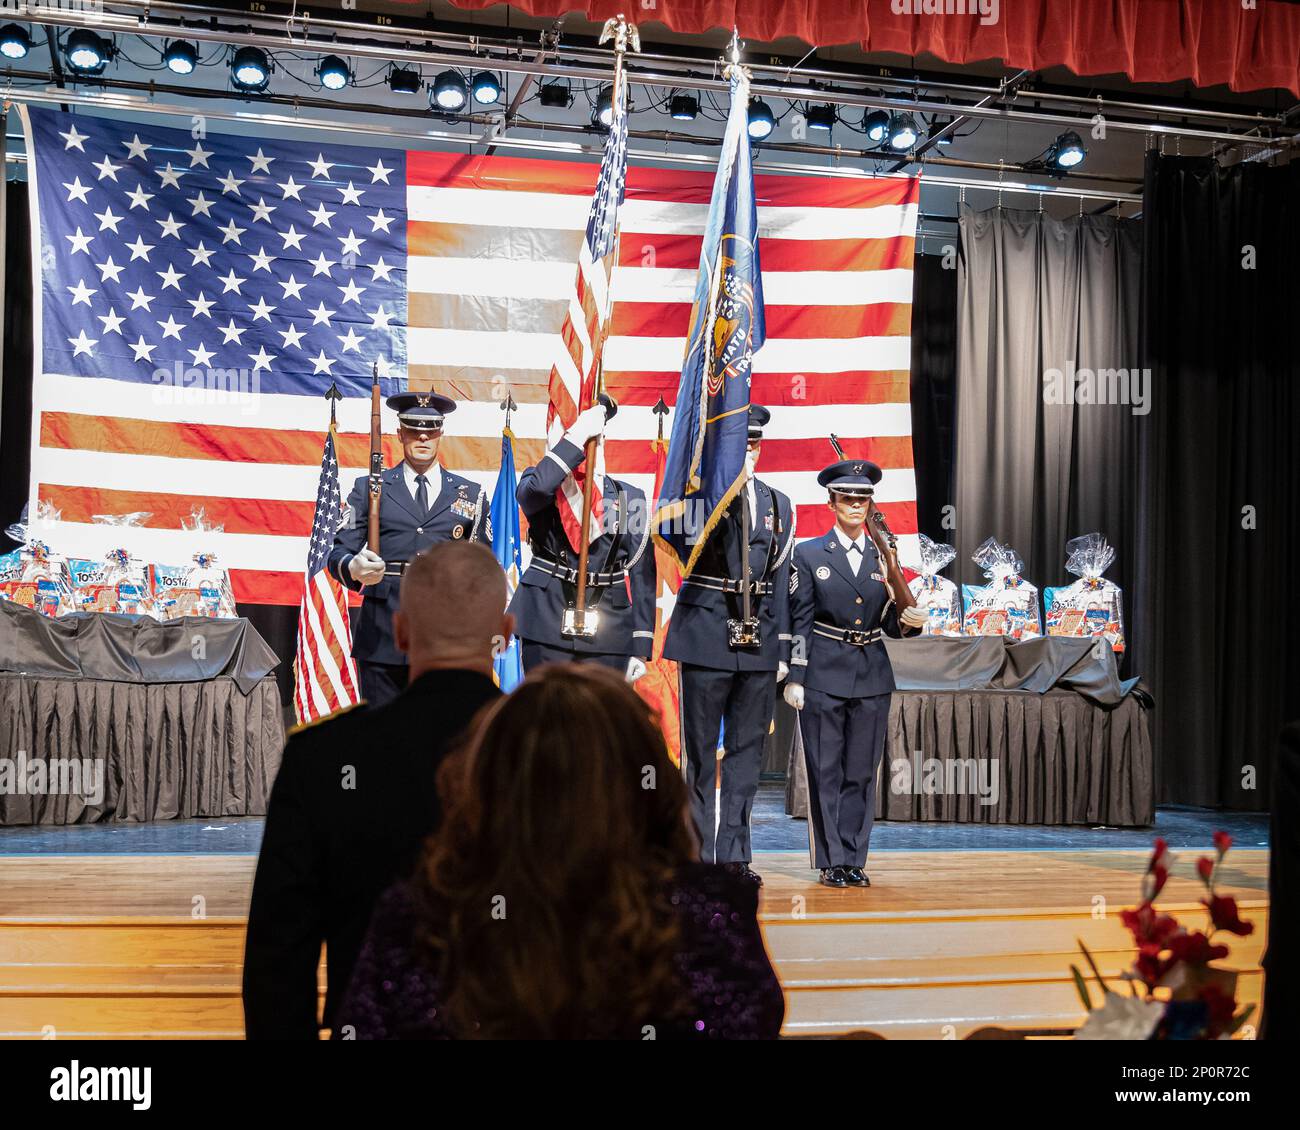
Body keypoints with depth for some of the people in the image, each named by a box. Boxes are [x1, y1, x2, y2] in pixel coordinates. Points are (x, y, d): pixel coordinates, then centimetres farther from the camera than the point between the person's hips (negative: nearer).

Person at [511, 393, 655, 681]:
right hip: (548, 626, -1)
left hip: (609, 633, 2)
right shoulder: (541, 483, 7)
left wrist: (641, 648, 3)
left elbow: (642, 574, 8)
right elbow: (535, 488, -22)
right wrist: (578, 434, -22)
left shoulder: (630, 497, 11)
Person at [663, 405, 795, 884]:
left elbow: (779, 581, 13)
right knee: (700, 752, 3)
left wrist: (781, 649, 10)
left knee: (747, 752, 7)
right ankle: (700, 856, 10)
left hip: (758, 642, 4)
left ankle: (734, 855, 14)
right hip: (705, 634, -4)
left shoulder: (779, 505, 11)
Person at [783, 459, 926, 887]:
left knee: (861, 773, 8)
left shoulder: (884, 556, 9)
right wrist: (794, 678, -6)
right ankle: (830, 862, 8)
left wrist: (910, 621, -12)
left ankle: (854, 860, 15)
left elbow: (892, 623, 11)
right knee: (825, 772, 1)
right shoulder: (809, 554, 1)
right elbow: (798, 622, -1)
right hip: (824, 675, -3)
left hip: (872, 676, 3)